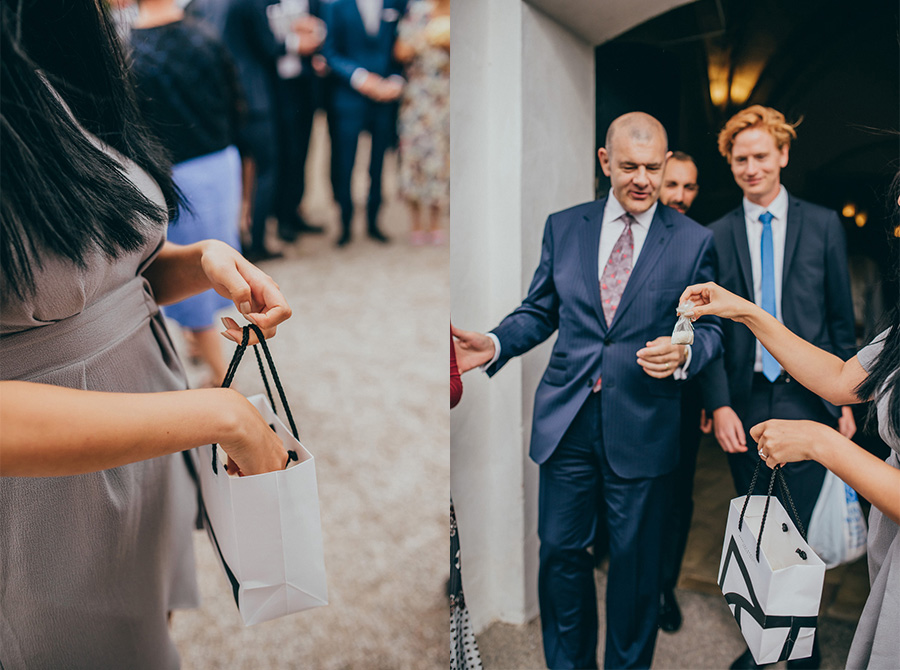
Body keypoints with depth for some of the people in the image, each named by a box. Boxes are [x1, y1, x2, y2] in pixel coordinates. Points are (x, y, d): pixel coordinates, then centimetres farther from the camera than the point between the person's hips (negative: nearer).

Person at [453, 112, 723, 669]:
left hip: (642, 426, -2)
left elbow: (711, 328, 3)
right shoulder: (563, 227, 6)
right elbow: (539, 311, 9)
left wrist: (683, 353, -19)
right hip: (568, 419, 2)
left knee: (635, 557, 11)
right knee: (560, 550, 11)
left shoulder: (694, 241, 0)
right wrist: (494, 344, -8)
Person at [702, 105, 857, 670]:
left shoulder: (823, 225, 4)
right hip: (746, 402, 1)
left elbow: (841, 320, 5)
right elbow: (712, 328, 3)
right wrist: (720, 404, -7)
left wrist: (845, 401, 1)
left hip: (807, 399, -1)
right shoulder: (718, 236, 4)